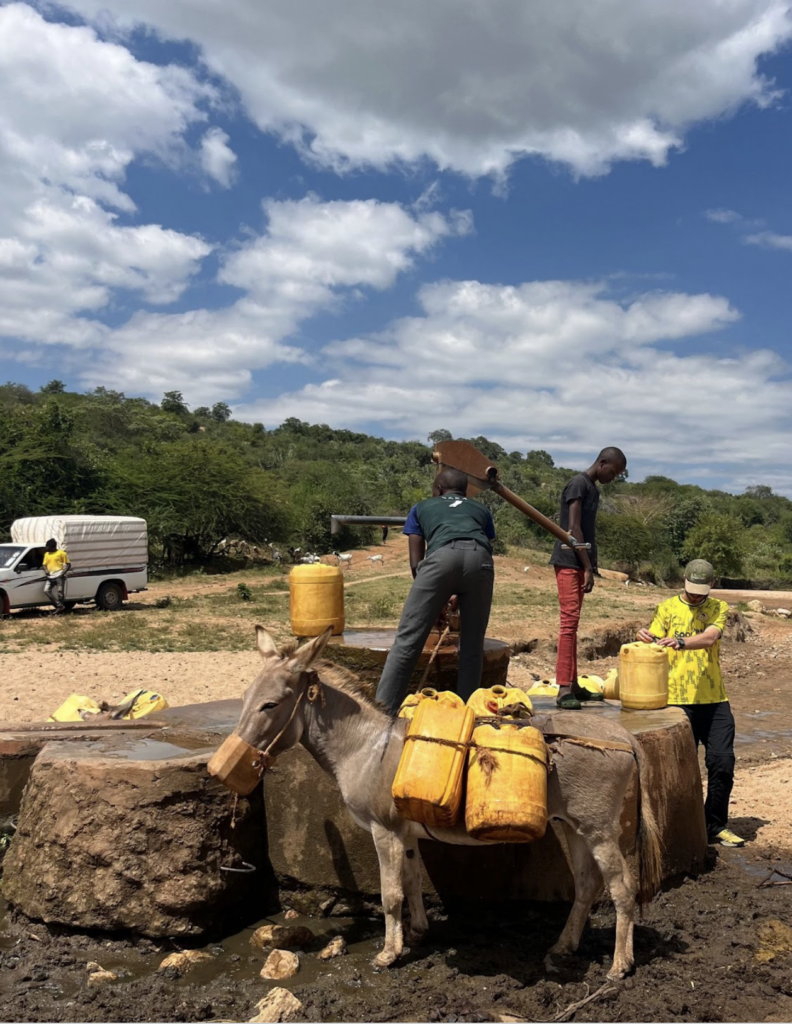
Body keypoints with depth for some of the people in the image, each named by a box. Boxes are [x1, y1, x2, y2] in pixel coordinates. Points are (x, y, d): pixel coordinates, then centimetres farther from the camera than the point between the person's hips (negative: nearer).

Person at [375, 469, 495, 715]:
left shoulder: (421, 507, 34)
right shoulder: (480, 509, 39)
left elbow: (416, 562, 28)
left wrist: (433, 600, 42)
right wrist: (459, 594, 54)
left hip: (442, 557, -2)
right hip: (480, 559, 2)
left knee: (408, 637, 1)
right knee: (472, 643, 14)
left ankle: (383, 711, -1)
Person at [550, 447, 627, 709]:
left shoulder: (594, 489, 17)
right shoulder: (578, 484, -11)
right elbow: (573, 529, -16)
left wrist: (590, 567, 13)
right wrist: (588, 567, -16)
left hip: (579, 564, 9)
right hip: (568, 562, -9)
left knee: (573, 623, 10)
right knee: (569, 621, -13)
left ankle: (573, 685, 15)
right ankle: (564, 689, -14)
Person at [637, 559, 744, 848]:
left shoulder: (719, 608, 5)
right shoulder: (668, 608, 3)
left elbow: (710, 638, -14)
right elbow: (654, 646, -5)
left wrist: (680, 642, -33)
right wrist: (645, 638, -29)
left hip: (714, 699, 2)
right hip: (678, 699, -2)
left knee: (722, 763, 3)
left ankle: (715, 826, 19)